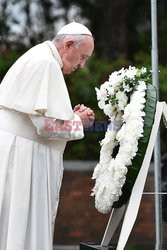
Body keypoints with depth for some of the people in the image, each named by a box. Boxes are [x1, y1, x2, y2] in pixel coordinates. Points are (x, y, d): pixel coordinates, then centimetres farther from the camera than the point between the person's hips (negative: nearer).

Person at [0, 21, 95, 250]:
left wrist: (72, 116, 11)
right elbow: (47, 123, -19)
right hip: (23, 156, -10)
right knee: (25, 230, -7)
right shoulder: (45, 63, -14)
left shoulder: (38, 58, 19)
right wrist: (78, 120, -2)